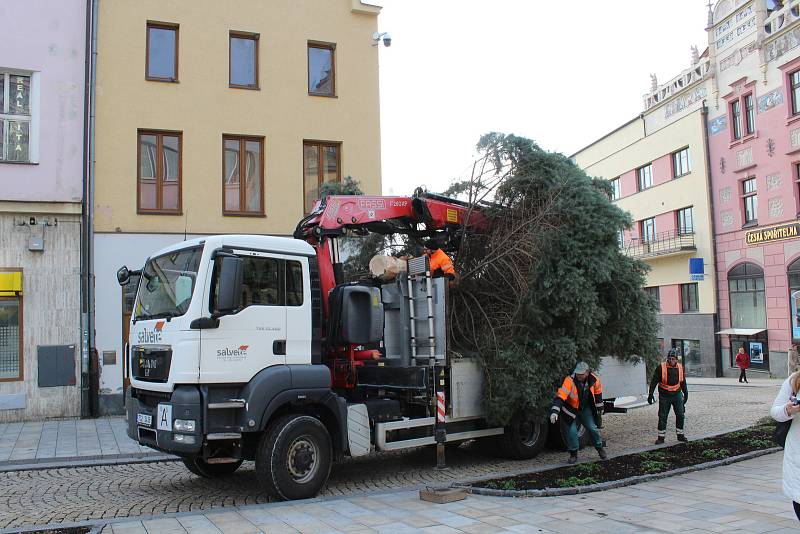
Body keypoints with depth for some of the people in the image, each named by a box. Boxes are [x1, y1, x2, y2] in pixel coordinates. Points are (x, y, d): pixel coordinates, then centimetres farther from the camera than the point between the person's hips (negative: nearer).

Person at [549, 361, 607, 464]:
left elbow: (598, 392, 5)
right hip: (571, 408, -3)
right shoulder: (570, 381, -32)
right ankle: (573, 454, 9)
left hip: (585, 408, 3)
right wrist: (554, 412, -50)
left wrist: (600, 408, 15)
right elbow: (560, 396, -39)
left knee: (592, 428, 4)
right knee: (571, 430, -10)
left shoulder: (593, 379, -16)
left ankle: (600, 448, 29)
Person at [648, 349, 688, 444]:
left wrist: (685, 393, 21)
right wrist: (650, 394, -10)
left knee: (680, 415, 3)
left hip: (677, 395, 3)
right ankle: (661, 437, 9)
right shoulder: (661, 368, -11)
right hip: (664, 396, -3)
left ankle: (680, 435, 17)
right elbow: (654, 381, -7)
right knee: (662, 417, 1)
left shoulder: (680, 368, 3)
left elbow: (683, 382, 18)